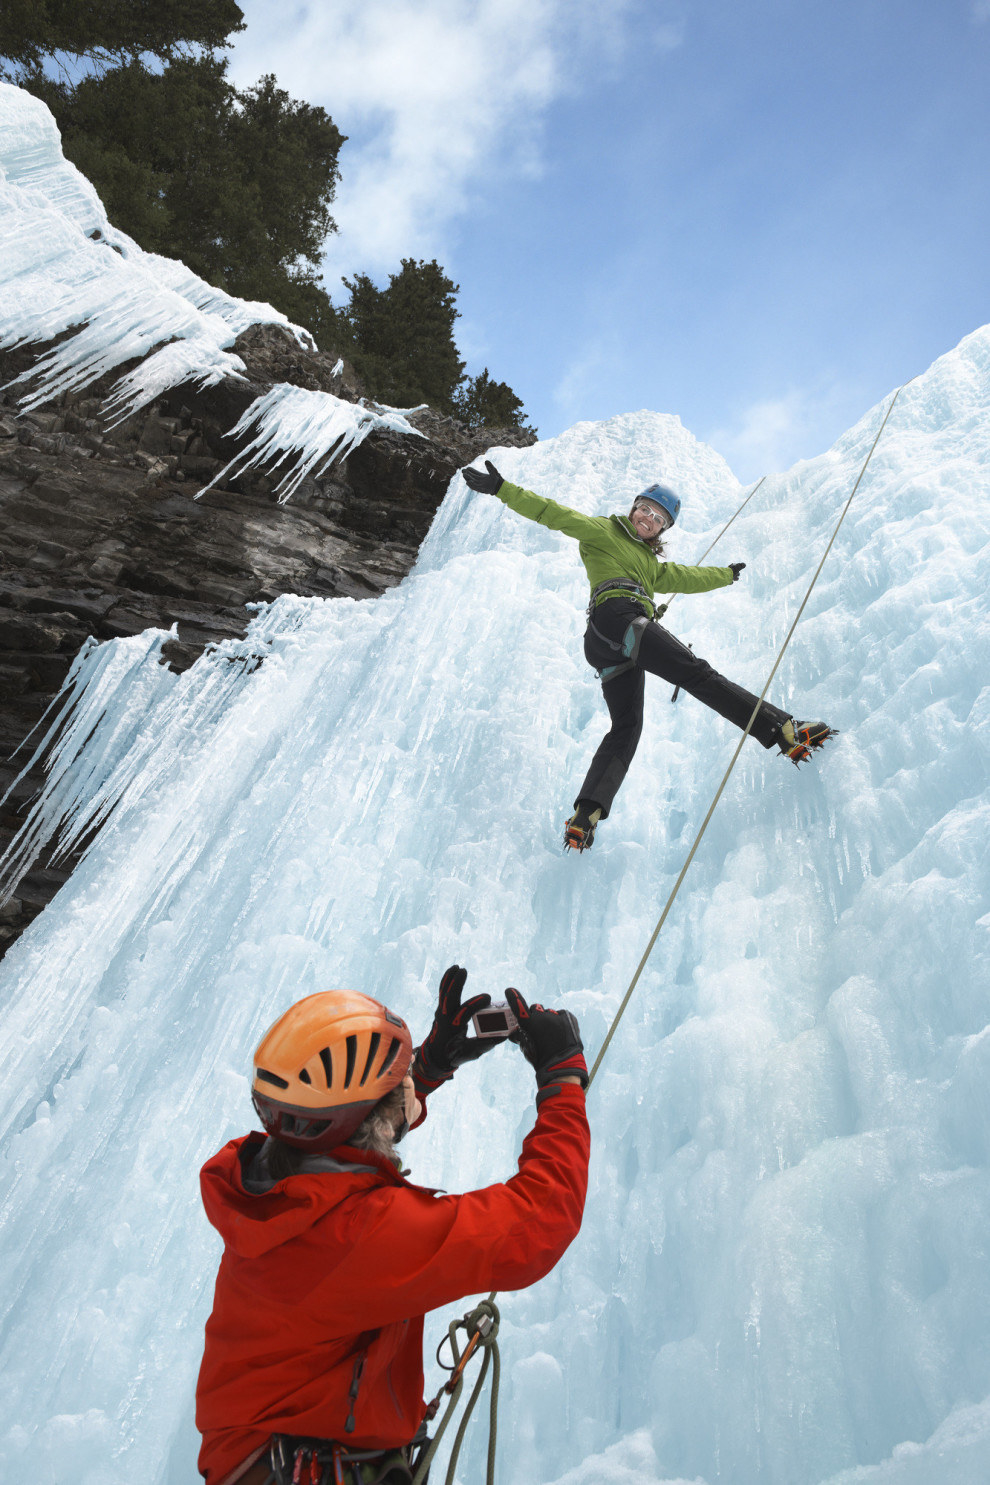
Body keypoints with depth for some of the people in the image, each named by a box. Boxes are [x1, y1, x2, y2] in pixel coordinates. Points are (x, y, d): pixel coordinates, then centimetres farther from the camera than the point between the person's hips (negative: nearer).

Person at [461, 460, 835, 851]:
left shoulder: (653, 564, 38)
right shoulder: (603, 531, 16)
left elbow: (687, 578, 49)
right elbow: (552, 514, 10)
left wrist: (727, 574, 60)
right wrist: (502, 489, 2)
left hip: (609, 648, 9)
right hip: (618, 617, -9)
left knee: (625, 727, 0)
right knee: (698, 675, -17)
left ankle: (585, 814, -9)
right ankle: (780, 729, -23)